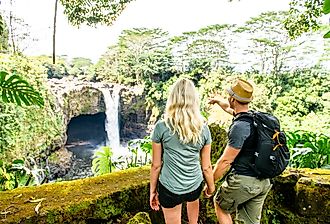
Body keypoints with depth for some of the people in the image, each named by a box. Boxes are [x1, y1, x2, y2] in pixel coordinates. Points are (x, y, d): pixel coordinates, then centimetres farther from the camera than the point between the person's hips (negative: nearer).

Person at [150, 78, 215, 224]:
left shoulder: (161, 127, -16)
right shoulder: (203, 129, -10)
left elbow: (156, 165, -9)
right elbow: (206, 166, -2)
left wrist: (153, 190, 5)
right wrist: (211, 186, 16)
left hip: (170, 188, -3)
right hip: (195, 185, 3)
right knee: (193, 198, 38)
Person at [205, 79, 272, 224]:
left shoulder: (239, 126, -24)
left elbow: (226, 161, -20)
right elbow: (229, 108, 24)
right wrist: (217, 100, 42)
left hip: (243, 181, -8)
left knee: (220, 204, 20)